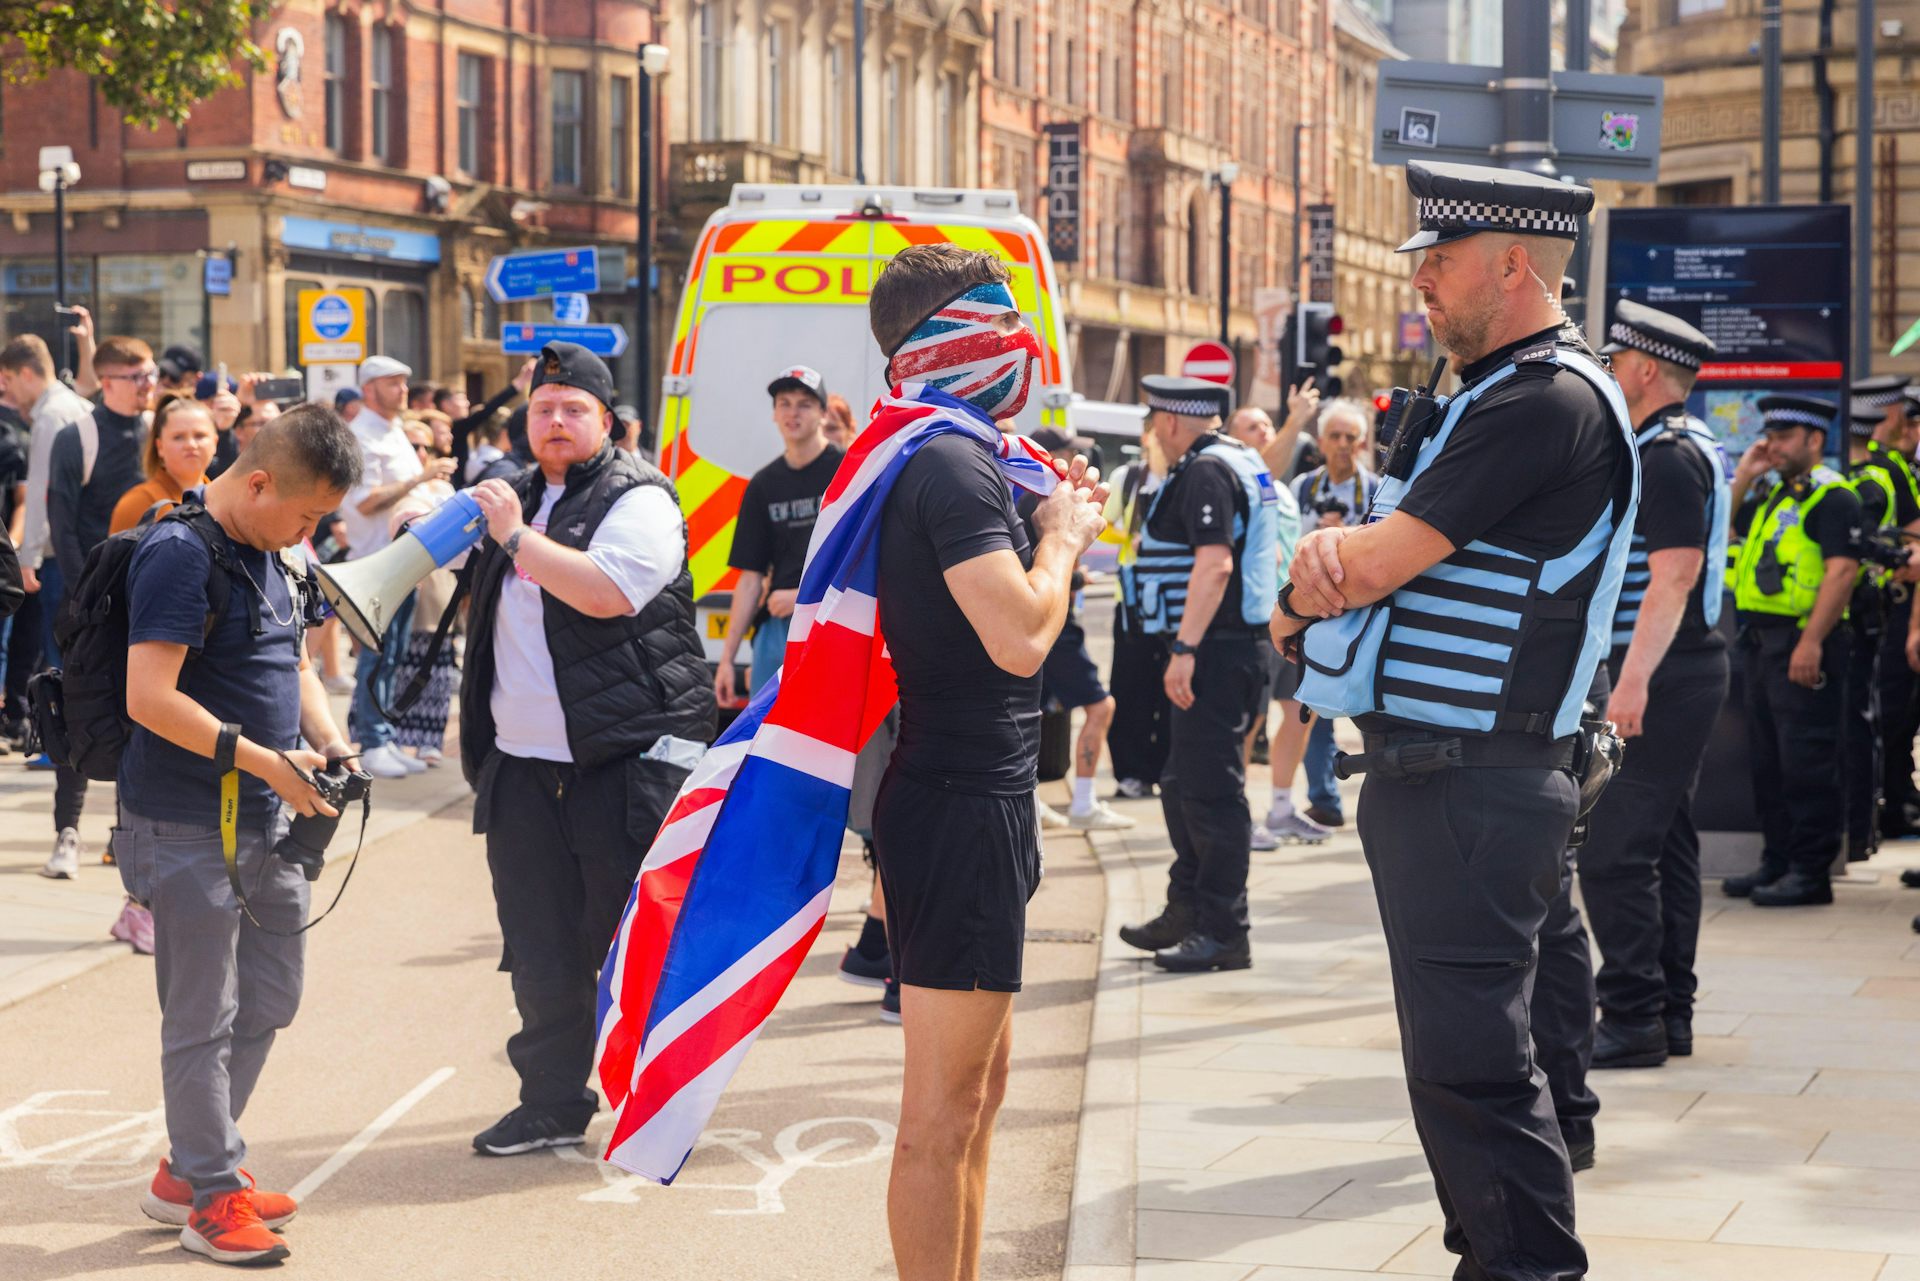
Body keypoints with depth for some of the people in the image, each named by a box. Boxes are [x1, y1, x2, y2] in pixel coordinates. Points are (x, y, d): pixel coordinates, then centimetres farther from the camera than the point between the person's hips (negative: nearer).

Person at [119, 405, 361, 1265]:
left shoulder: (268, 556, 12)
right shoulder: (180, 554, -17)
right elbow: (150, 697, -24)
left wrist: (327, 742, 2)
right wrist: (267, 761, -23)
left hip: (266, 823, 9)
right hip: (188, 828, -9)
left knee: (269, 1000, 17)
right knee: (203, 1017, 1)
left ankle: (187, 1170, 30)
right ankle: (212, 1195, 12)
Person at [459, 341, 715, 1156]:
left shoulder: (638, 499, -7)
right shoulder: (519, 496, 18)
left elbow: (607, 590, -26)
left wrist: (516, 536, -17)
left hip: (627, 759, -7)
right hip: (524, 763, 7)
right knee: (540, 950, 11)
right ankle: (551, 1104, 22)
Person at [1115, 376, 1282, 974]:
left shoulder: (1204, 472, -14)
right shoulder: (1246, 464, 18)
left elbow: (1215, 563, -24)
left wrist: (1185, 648, -26)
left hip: (1215, 650, -11)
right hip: (1243, 644, 11)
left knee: (1209, 791, -7)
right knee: (1185, 787, 17)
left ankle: (1223, 934, -4)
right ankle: (1186, 913, 24)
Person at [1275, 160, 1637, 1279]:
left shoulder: (1547, 401, -17)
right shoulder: (1498, 390, 18)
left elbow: (1375, 566, -19)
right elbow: (1376, 547, 16)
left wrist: (1303, 593, 1)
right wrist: (1333, 551, -7)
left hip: (1471, 788, -11)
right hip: (1435, 769, 11)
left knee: (1470, 1058, -8)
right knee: (1458, 1050, 17)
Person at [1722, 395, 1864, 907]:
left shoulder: (1832, 495, -9)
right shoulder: (1775, 496, 19)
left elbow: (1841, 571, -18)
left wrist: (1811, 643, -25)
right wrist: (1744, 475, 12)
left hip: (1804, 644, -9)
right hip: (1762, 640, 9)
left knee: (1805, 763, -7)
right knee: (1767, 761, 13)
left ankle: (1811, 872, -4)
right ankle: (1778, 861, 20)